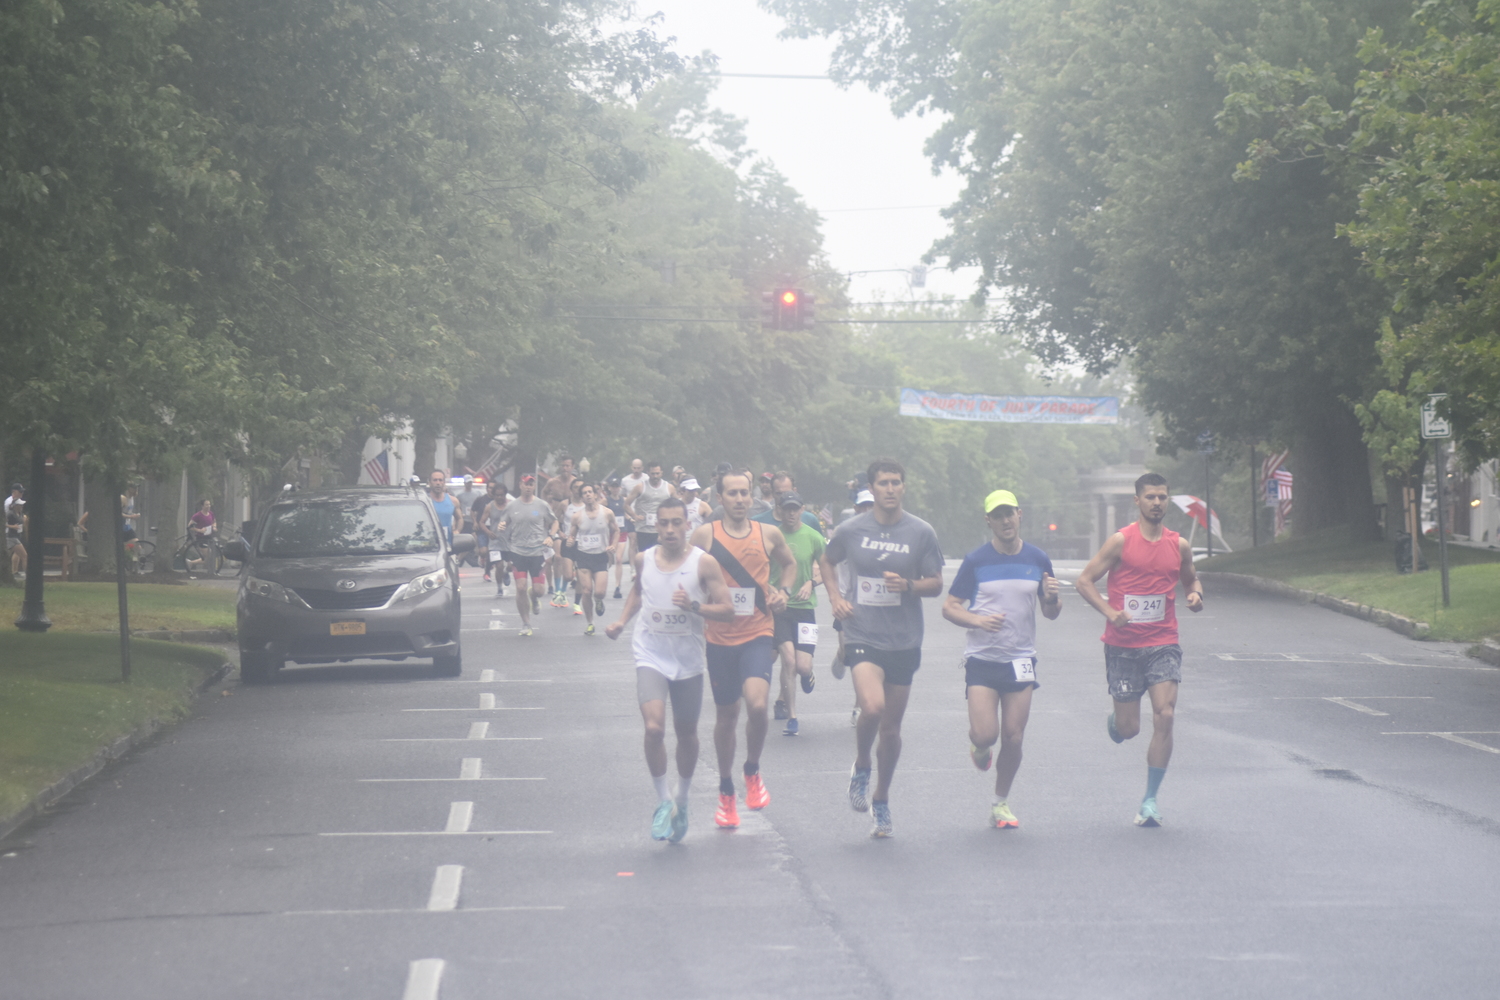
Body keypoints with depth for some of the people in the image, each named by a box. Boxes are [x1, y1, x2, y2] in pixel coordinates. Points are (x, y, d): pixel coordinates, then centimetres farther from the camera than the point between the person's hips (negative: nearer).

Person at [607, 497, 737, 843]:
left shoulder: (704, 563, -9)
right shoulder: (644, 560, 0)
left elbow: (727, 610, -11)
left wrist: (693, 606, -26)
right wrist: (622, 621, 9)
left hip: (689, 659, 0)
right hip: (651, 655, 0)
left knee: (687, 733, 13)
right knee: (654, 728, -18)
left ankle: (681, 800, 35)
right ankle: (663, 801, -2)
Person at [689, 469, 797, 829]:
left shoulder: (769, 534, 2)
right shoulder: (705, 535, -3)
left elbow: (790, 564, 21)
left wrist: (782, 590, 5)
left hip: (758, 634, 0)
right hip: (720, 637, 0)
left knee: (757, 704, -22)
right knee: (726, 715, 10)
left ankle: (753, 772, 4)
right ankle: (726, 792, 28)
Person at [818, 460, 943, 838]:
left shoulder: (921, 532, -1)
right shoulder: (851, 530, 0)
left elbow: (936, 583, 4)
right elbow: (827, 561, 18)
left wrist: (908, 586, -16)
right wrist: (836, 597, 3)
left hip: (904, 640, 2)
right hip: (863, 636, -2)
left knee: (891, 726, 9)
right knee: (872, 708, -24)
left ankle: (881, 802, 27)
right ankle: (861, 768, 6)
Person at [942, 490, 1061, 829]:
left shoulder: (1038, 560, 5)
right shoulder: (976, 561, -3)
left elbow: (1051, 613, 12)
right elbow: (949, 607, 0)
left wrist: (1052, 598, -12)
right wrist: (978, 621, -19)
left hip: (1020, 659, 2)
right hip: (981, 658, -2)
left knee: (1013, 739, 0)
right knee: (985, 735, -14)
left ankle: (1001, 803, 19)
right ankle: (979, 747, 24)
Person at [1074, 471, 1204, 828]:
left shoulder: (1178, 545, 7)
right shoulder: (1121, 541, -5)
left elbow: (1191, 578, 25)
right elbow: (1085, 581, -4)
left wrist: (1196, 594, 1)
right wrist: (1110, 612, -19)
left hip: (1163, 643, 2)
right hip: (1123, 645, -2)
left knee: (1164, 716, -14)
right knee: (1129, 729, 0)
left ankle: (1150, 800, -4)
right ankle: (1113, 721, 41)